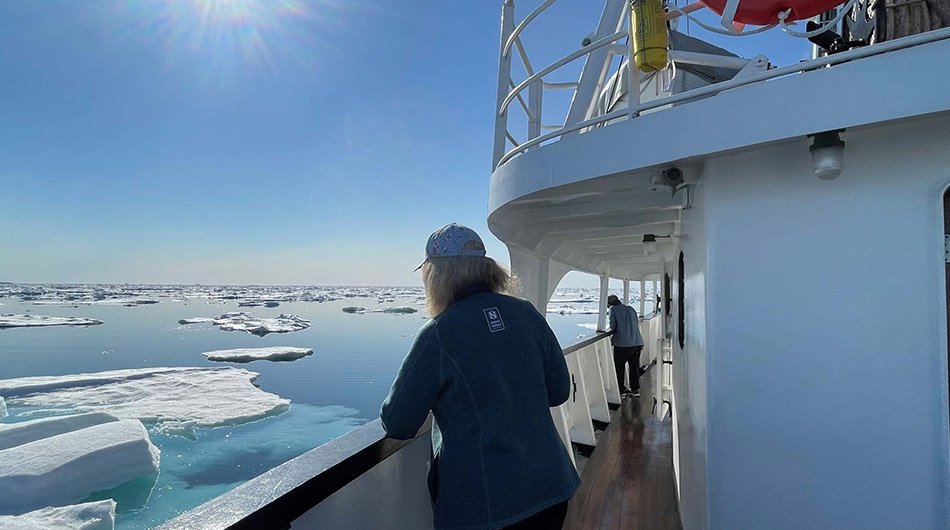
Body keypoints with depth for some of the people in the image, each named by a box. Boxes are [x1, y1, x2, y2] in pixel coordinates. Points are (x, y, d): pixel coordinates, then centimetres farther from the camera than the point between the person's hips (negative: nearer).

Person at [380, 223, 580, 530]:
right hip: (551, 486, 5)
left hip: (485, 505, -4)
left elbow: (397, 426, -10)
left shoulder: (437, 335, -18)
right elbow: (559, 391, 5)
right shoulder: (527, 314, -5)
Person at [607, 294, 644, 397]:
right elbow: (637, 324, 17)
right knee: (634, 366, 16)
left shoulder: (613, 309, -1)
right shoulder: (630, 308, 16)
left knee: (619, 367, 8)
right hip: (637, 342, 6)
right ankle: (635, 389, 21)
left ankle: (621, 389, 11)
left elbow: (613, 326, -10)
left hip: (623, 343, -6)